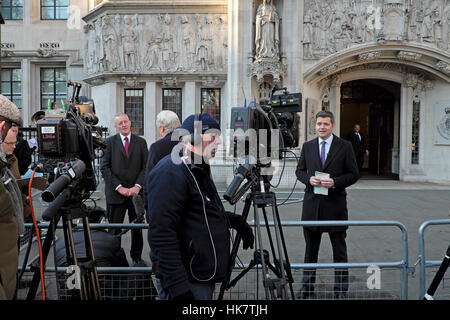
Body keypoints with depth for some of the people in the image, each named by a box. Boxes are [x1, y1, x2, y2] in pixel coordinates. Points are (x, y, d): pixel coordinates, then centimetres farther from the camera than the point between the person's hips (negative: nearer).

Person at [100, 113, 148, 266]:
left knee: (137, 227, 9)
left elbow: (146, 167, 3)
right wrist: (119, 187, -12)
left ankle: (137, 256, 25)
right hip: (115, 193, -1)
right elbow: (104, 167, -3)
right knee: (114, 228, 3)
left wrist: (138, 186, -10)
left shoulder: (141, 142, 7)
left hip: (136, 192, 1)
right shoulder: (110, 142, 4)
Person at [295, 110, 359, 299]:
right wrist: (309, 179, -9)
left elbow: (353, 174, -1)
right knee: (310, 249, 13)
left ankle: (341, 290, 22)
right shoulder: (307, 146, 8)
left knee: (339, 250, 8)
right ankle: (307, 287, 27)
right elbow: (299, 170, 12)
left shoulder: (345, 146, 0)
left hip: (335, 205, -2)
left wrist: (335, 182, -16)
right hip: (311, 204, 2)